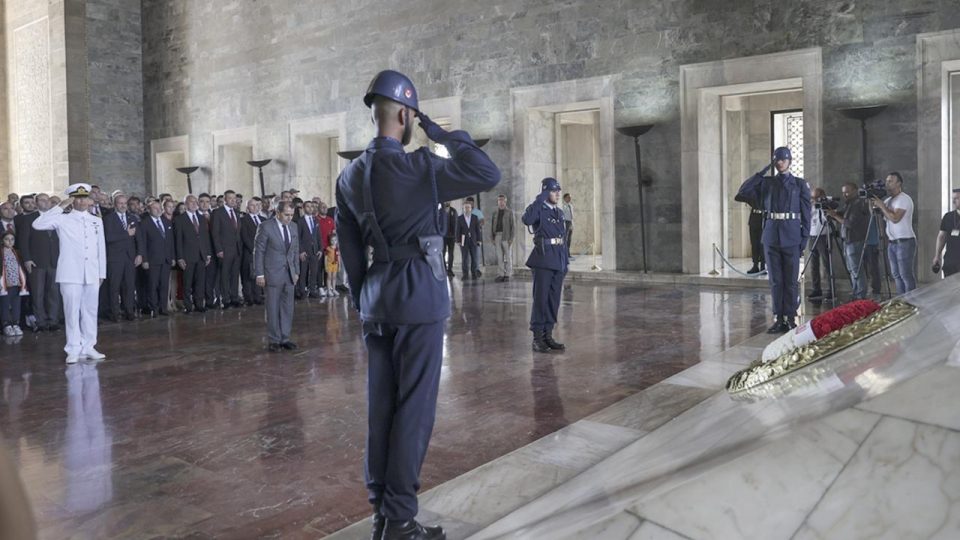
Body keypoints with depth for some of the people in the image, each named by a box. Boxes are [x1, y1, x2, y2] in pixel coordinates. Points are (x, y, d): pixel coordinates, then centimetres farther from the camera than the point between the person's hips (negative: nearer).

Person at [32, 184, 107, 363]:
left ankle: (88, 347, 16)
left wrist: (102, 273, 11)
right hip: (71, 273, -3)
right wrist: (60, 206, -14)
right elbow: (38, 224, -15)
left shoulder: (97, 221, 12)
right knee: (72, 311, -1)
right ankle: (74, 350, 5)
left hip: (92, 274, 4)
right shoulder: (63, 219, 1)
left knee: (90, 311, 7)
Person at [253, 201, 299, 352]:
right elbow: (258, 251, -8)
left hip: (289, 274, 5)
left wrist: (296, 271, 11)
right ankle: (273, 340, 10)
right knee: (273, 309, 1)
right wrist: (259, 274, -11)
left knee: (288, 308, 7)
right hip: (272, 274, -5)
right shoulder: (266, 227, -9)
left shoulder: (293, 227, 8)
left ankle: (284, 338, 16)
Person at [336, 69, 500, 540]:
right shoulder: (419, 167, -13)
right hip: (420, 297, -7)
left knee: (380, 406, 12)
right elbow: (489, 175, -13)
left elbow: (349, 250, 12)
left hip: (376, 300, 7)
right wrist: (443, 135, -4)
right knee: (413, 408, -1)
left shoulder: (350, 176, 8)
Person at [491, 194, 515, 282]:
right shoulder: (495, 213, 13)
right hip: (497, 236, 4)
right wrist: (493, 238, 7)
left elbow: (512, 226, -3)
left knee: (508, 256, 0)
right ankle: (501, 274, 8)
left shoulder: (509, 212, 2)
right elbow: (493, 226, 14)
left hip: (506, 237, -4)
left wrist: (511, 238, -11)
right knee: (499, 257, 4)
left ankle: (508, 275, 5)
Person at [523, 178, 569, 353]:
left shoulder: (560, 213, 16)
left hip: (558, 262, 7)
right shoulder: (539, 210, -5)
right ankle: (537, 337, 1)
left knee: (554, 300, 8)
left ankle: (548, 335, 15)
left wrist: (566, 260, 16)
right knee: (541, 299, -5)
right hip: (543, 261, -7)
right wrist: (540, 199, -22)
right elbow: (526, 219, -29)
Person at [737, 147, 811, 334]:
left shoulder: (800, 184, 5)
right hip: (771, 237, 2)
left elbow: (806, 213, 3)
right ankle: (778, 319, 10)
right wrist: (762, 172, -3)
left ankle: (791, 318, 8)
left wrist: (804, 238, -5)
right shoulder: (766, 183, 10)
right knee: (775, 281, 4)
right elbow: (743, 191, -3)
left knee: (791, 281, 0)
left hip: (791, 237, -2)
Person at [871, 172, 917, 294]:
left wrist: (881, 205, -14)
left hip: (904, 242, -8)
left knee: (906, 275, -8)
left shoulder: (904, 199, -10)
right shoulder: (888, 200, 15)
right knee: (896, 275, 11)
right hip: (892, 242, 9)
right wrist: (873, 204, -3)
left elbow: (895, 218, -21)